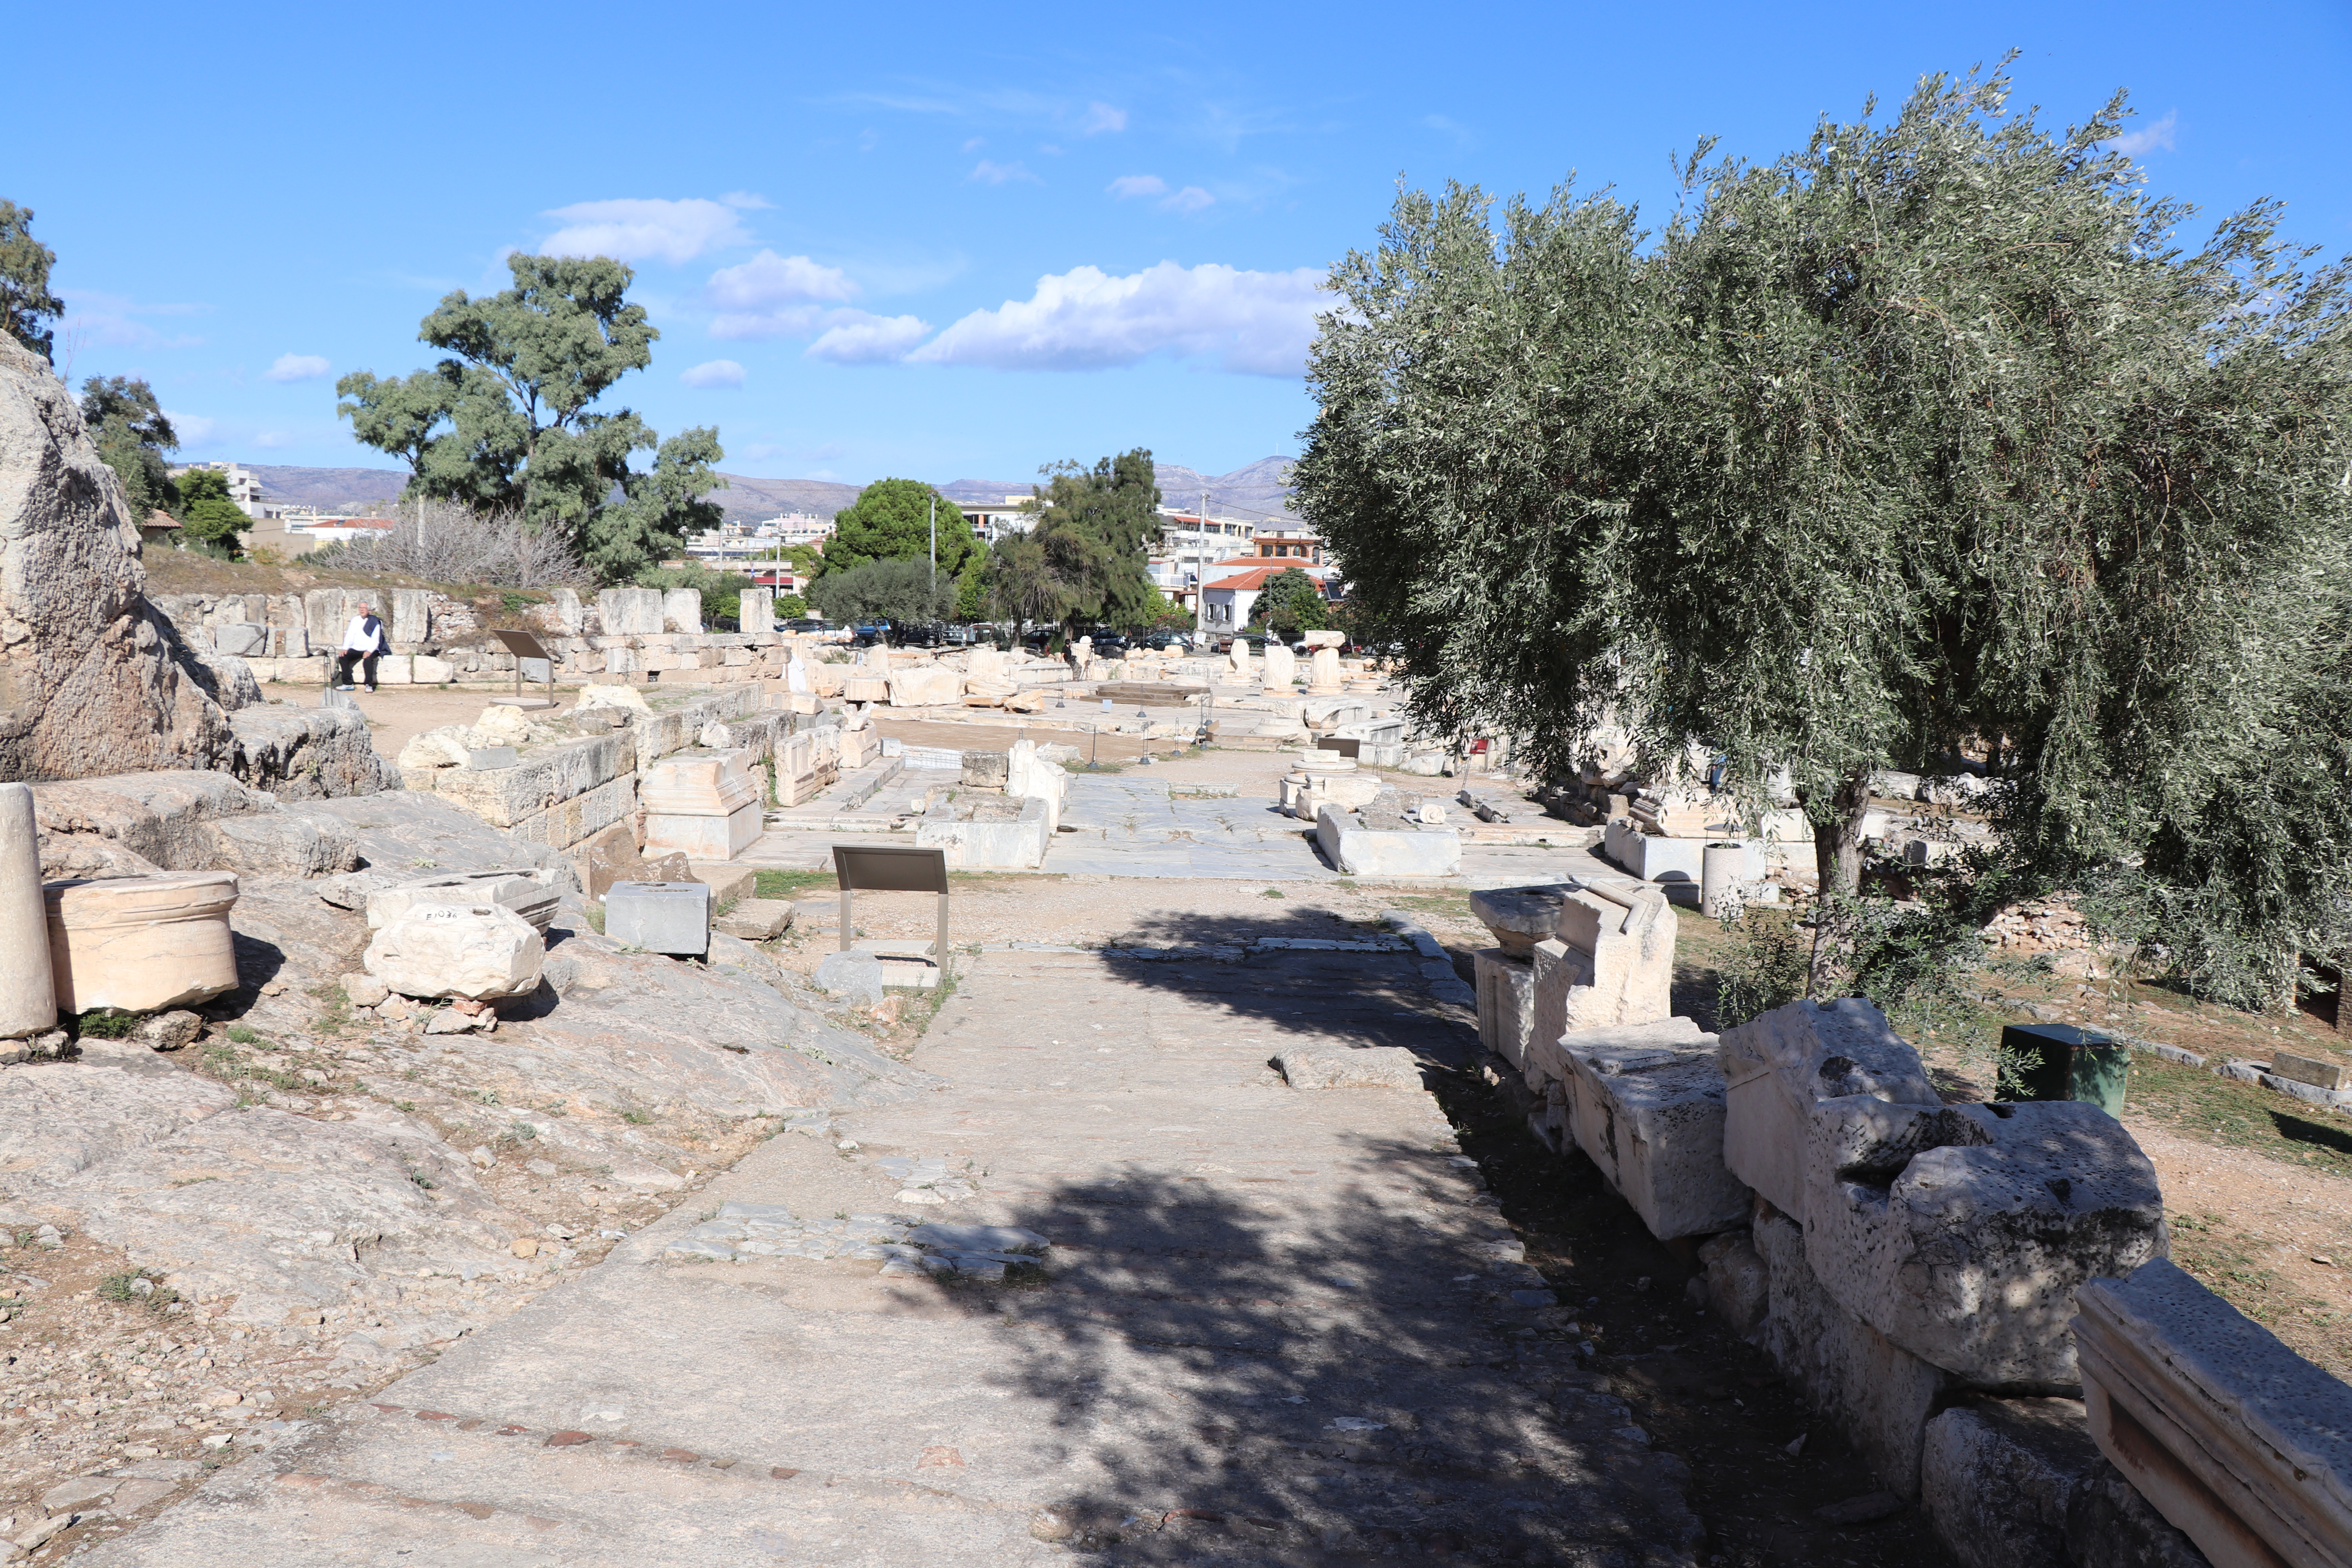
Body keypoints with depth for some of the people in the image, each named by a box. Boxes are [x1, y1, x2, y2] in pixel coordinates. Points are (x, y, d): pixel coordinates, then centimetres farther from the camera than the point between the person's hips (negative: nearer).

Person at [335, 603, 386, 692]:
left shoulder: (375, 622, 0)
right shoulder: (355, 620, 13)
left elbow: (376, 640, -8)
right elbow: (349, 635, 9)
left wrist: (370, 651, -24)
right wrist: (345, 648, -6)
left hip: (369, 650, -4)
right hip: (356, 649, 4)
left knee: (368, 659, -35)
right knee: (343, 657, -20)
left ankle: (369, 685, -27)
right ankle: (347, 684, -15)